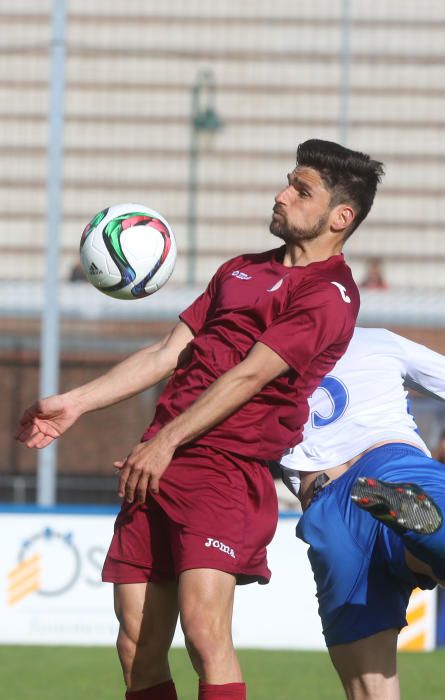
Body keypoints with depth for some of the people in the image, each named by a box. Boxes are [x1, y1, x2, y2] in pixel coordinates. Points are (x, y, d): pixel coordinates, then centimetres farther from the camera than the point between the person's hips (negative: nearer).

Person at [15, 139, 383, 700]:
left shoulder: (328, 294, -4)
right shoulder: (239, 272, 23)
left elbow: (249, 375, -11)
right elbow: (169, 354, 23)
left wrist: (165, 443, -15)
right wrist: (75, 402, 15)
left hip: (228, 470, -7)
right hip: (157, 469, 8)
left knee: (204, 628, -23)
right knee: (137, 650, 1)